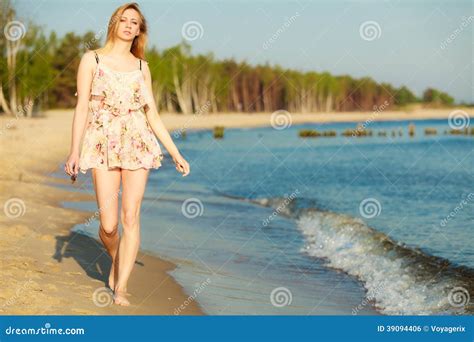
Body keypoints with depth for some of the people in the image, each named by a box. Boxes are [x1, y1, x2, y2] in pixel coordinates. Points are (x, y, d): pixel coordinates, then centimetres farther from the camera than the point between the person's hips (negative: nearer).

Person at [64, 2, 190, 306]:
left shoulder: (142, 67, 11)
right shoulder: (92, 59, 4)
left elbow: (153, 115, 11)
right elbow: (82, 108, -1)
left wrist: (176, 154, 6)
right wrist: (74, 152, -9)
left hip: (138, 145, 2)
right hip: (103, 146, -2)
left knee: (131, 218, -5)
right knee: (109, 224, -6)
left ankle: (121, 287, 2)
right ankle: (116, 260, 29)